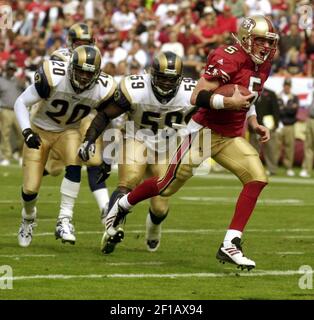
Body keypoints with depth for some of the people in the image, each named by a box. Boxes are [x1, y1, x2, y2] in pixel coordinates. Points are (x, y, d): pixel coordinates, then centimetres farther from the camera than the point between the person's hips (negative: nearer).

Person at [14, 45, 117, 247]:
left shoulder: (102, 90, -20)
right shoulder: (53, 77, -30)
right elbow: (21, 103, -18)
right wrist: (27, 132, -30)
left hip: (70, 131, 1)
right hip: (40, 130, -1)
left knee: (74, 165, -31)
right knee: (30, 189, -4)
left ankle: (65, 221, -23)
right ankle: (29, 216, 32)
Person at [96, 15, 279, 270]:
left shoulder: (263, 66, 6)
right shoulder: (228, 59, -21)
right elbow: (197, 97, -25)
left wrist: (254, 123, 9)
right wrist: (228, 102, -33)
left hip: (231, 138, 7)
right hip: (204, 131, -7)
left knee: (257, 178, -13)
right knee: (168, 185, 1)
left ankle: (230, 245, -12)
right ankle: (120, 208, 29)